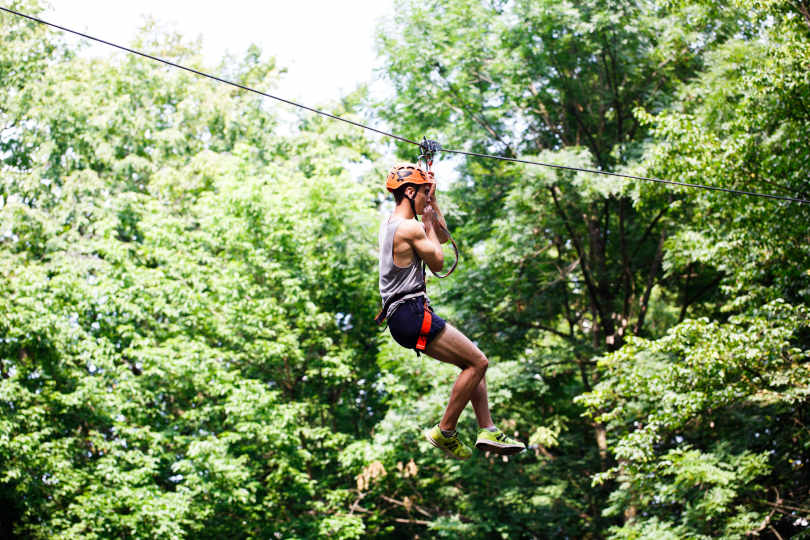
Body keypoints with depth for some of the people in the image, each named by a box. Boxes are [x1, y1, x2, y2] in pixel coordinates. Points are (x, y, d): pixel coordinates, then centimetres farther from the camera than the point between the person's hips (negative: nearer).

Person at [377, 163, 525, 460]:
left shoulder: (390, 223, 17)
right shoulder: (410, 228, -15)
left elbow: (443, 236, 27)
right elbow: (438, 262, -2)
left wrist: (432, 203, 19)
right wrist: (428, 223, 6)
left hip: (402, 315, 10)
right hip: (412, 313, -10)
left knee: (475, 363, 13)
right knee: (478, 362, -8)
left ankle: (487, 430, 9)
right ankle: (445, 432, -3)